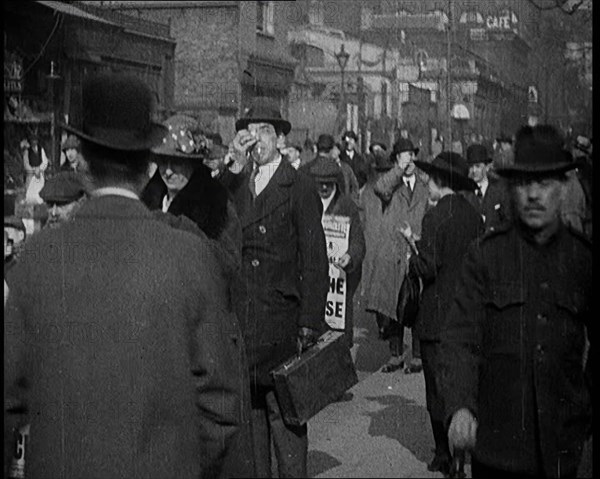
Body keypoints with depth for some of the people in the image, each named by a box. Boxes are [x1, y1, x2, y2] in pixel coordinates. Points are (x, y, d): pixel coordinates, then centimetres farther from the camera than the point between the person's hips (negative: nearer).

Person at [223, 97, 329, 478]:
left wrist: (309, 327, -11)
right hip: (239, 320, 4)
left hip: (280, 324, -4)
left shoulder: (301, 187, -2)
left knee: (285, 414, 0)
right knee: (248, 412, 10)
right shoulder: (235, 184, 13)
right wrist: (236, 167, -10)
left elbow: (314, 261, -5)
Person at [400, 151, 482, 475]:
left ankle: (446, 456, 9)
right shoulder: (474, 217, 4)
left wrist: (412, 243, -1)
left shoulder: (435, 217, -15)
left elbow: (427, 269, -17)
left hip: (438, 317, -6)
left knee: (439, 387, 3)